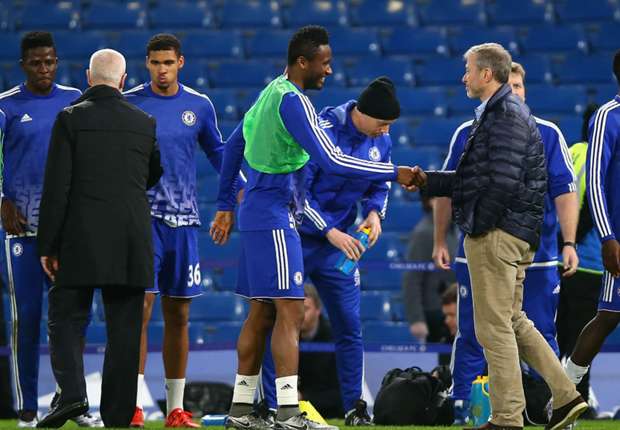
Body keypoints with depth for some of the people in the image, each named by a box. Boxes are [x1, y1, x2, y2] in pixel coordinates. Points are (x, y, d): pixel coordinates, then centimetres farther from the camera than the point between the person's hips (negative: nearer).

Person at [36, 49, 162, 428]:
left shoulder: (71, 118, -5)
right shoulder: (145, 123, 5)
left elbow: (56, 187, -8)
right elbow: (154, 179, 19)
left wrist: (48, 245, -3)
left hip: (81, 240, -3)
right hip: (132, 246, 3)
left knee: (65, 321, 4)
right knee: (124, 330, 6)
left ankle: (72, 393, -18)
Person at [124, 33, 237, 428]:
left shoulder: (200, 106, 7)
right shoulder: (127, 104, 0)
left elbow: (217, 151, 18)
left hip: (183, 221, 3)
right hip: (142, 217, -3)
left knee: (178, 316, 7)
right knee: (140, 310, -12)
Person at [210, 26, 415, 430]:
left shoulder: (270, 93, 14)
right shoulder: (293, 101, -16)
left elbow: (234, 145, 23)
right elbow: (331, 161, -23)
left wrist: (226, 206, 29)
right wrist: (395, 173, -19)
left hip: (258, 215, 10)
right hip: (275, 218, -10)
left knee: (262, 312, 12)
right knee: (290, 311, -12)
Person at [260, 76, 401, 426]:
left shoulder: (381, 142, 0)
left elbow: (380, 188, 14)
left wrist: (375, 213, -8)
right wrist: (331, 232, -22)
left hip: (339, 243, 5)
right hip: (297, 238, -5)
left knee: (350, 325, 3)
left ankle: (355, 407, 11)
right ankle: (272, 408, 3)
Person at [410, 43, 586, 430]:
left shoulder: (506, 114, -14)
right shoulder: (498, 112, 18)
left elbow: (503, 181, -23)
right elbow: (477, 177, 21)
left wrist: (477, 226, -15)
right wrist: (427, 181, 16)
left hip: (496, 235, -10)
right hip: (516, 236, 10)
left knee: (494, 326, -4)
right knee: (513, 321, 16)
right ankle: (566, 395, 13)